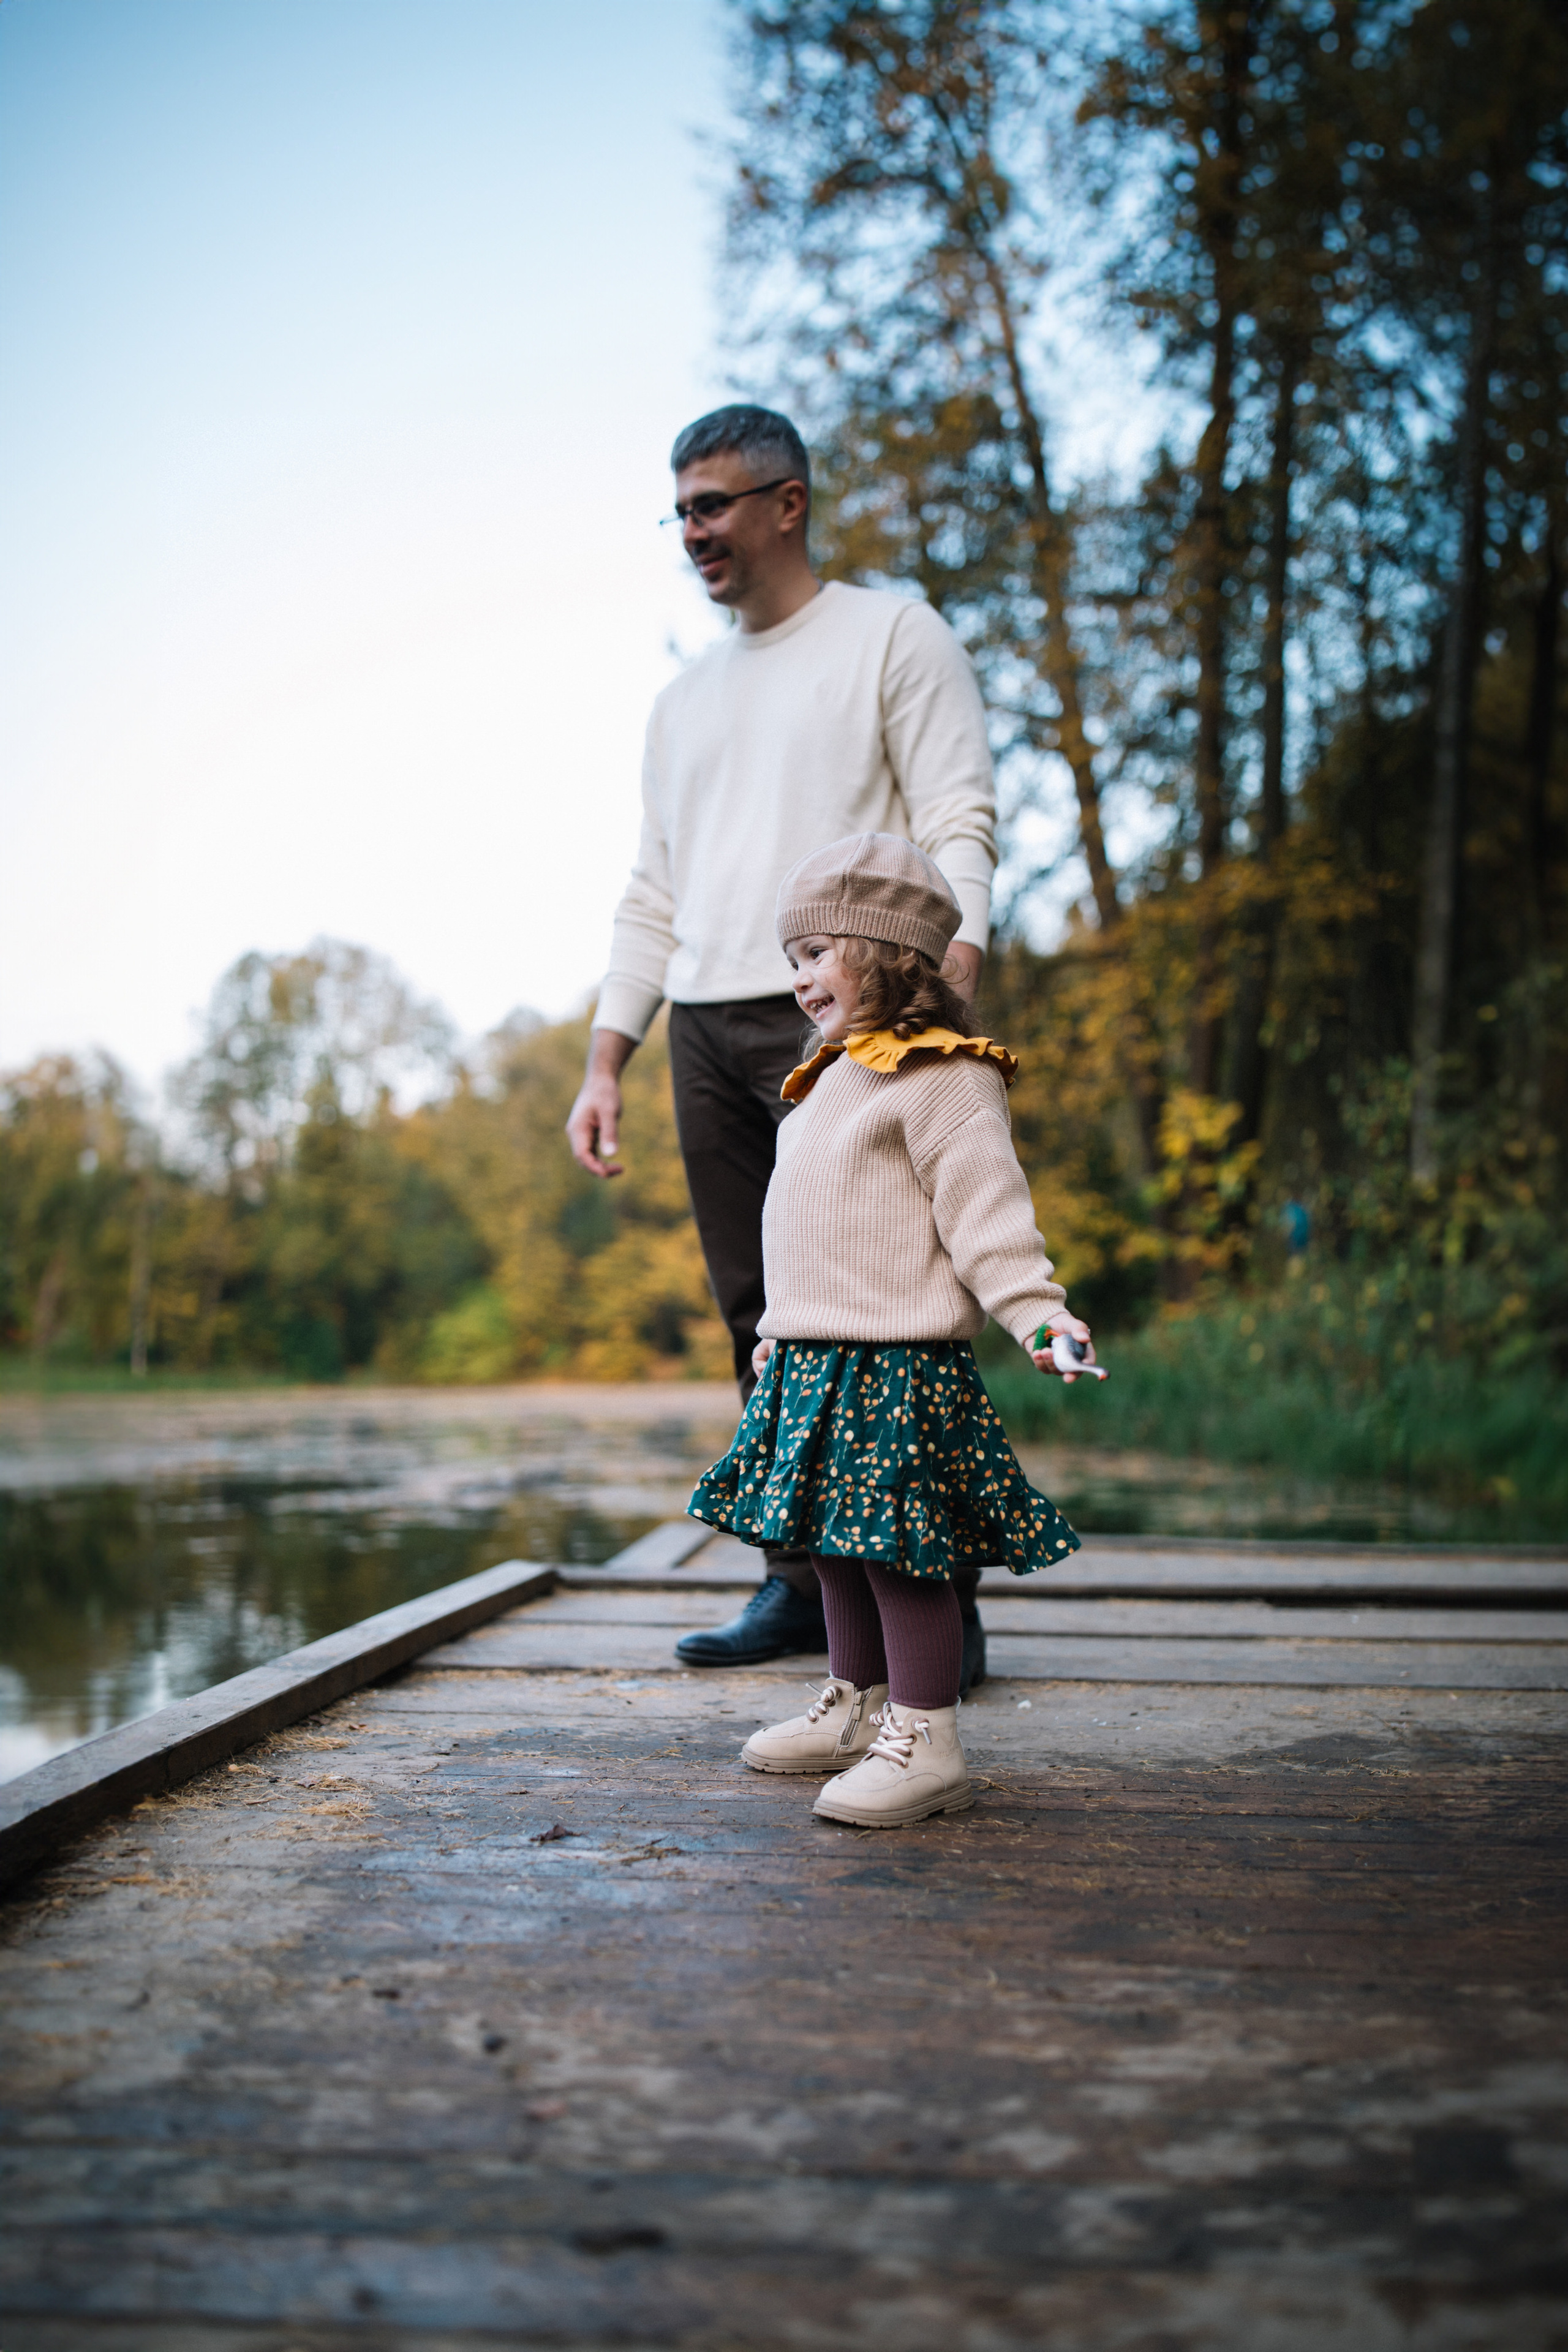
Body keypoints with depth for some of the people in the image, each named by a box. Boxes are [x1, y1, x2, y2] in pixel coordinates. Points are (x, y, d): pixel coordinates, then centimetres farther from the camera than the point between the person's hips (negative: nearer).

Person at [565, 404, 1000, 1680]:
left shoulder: (893, 635, 6)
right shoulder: (686, 697, 25)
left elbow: (959, 824, -5)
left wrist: (946, 982, -21)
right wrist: (604, 1067, 14)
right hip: (706, 1028, 6)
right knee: (762, 1318, 5)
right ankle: (802, 1583, 13)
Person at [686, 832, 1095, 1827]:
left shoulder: (942, 1079, -12)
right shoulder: (838, 1080, 19)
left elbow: (986, 1209, -18)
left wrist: (1039, 1314, -29)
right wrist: (783, 1326, 30)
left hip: (897, 1367, -10)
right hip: (817, 1361, 10)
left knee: (898, 1550, -7)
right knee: (838, 1542, 17)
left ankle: (925, 1742, 2)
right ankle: (857, 1705, 32)